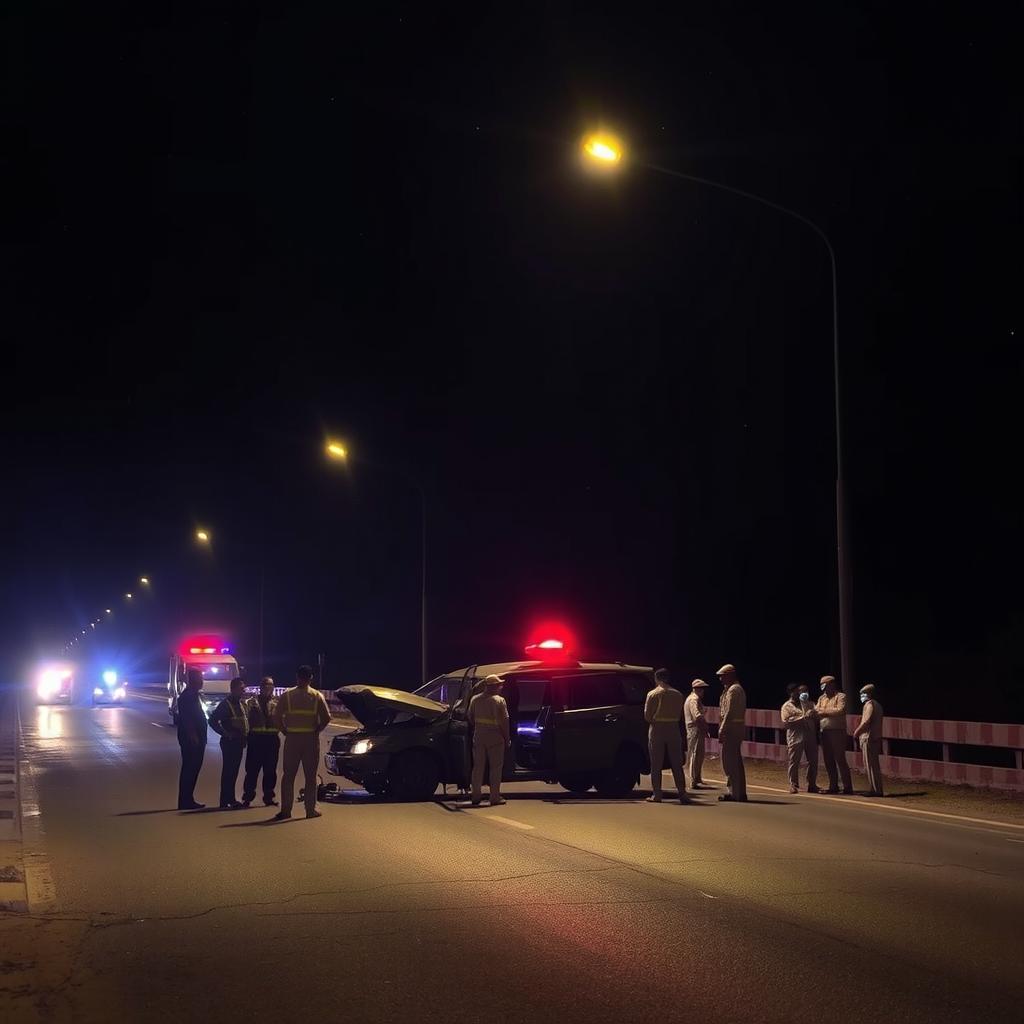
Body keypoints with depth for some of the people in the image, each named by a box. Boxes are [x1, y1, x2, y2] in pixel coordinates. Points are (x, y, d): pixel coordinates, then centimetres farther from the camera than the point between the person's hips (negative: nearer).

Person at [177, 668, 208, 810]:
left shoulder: (194, 695, 18)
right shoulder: (187, 696, -13)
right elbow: (186, 718, -21)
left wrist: (201, 738, 19)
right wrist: (193, 736, -25)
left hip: (196, 740, 10)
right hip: (190, 739, -10)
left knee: (193, 769, 12)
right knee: (189, 770, -8)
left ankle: (188, 800, 17)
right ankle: (185, 801, -6)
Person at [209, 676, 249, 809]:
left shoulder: (240, 704, 16)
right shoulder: (226, 704, -10)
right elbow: (213, 721, -15)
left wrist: (246, 735, 11)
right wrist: (225, 733, -15)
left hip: (239, 742, 8)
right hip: (229, 742, -8)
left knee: (234, 771, 13)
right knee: (228, 771, -8)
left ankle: (231, 799, 19)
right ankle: (225, 802, -7)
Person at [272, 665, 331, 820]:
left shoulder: (287, 695, -1)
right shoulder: (317, 696, -1)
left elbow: (277, 717, -7)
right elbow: (326, 718, -10)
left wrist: (285, 731, 4)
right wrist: (316, 730, 3)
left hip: (292, 738, 0)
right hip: (311, 739, 0)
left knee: (288, 775, 6)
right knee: (310, 776, 6)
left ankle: (285, 810, 2)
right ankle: (311, 809, 6)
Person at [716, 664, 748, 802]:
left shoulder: (733, 690, -13)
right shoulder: (738, 689, 19)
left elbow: (729, 713, -20)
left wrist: (722, 730, -19)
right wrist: (723, 729, 17)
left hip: (731, 728, -10)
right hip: (737, 728, 10)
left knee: (730, 761, -8)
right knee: (736, 761, 13)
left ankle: (734, 792, -7)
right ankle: (740, 792, 17)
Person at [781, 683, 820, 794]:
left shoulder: (808, 704, 20)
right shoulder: (787, 706, 5)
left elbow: (816, 718, 22)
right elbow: (786, 722, -9)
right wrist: (802, 718, -13)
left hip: (811, 736, 5)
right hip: (795, 737, -5)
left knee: (813, 761, 4)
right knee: (794, 762, -3)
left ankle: (812, 785, 13)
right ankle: (793, 785, 5)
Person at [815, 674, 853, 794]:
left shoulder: (840, 696, -2)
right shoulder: (821, 698, 17)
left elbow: (840, 710, -16)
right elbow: (816, 712, 11)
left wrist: (824, 711, -9)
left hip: (837, 731, -7)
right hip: (825, 732, 7)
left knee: (840, 759, -9)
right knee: (828, 760, 8)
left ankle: (847, 787, -6)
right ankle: (833, 786, 15)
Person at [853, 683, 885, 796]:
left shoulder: (869, 704, -10)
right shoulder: (877, 705, 19)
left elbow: (866, 722, -19)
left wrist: (856, 732, -8)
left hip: (868, 738, -10)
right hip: (876, 738, 10)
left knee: (870, 765, -7)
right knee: (874, 765, 12)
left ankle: (876, 790, -8)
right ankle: (877, 790, 14)